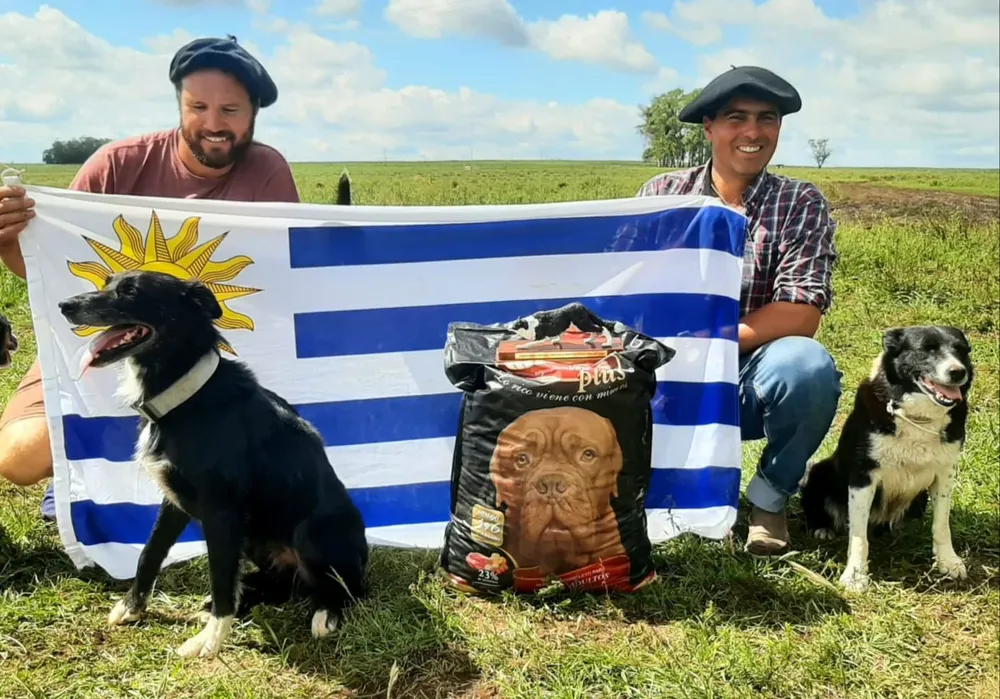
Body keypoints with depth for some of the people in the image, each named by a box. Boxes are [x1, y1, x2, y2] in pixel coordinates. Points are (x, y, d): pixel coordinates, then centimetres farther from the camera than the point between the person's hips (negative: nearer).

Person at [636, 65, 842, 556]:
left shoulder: (801, 204, -3)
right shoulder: (661, 194, 2)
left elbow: (801, 317, -15)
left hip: (752, 385, -1)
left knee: (808, 368, -33)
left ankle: (770, 495, 0)